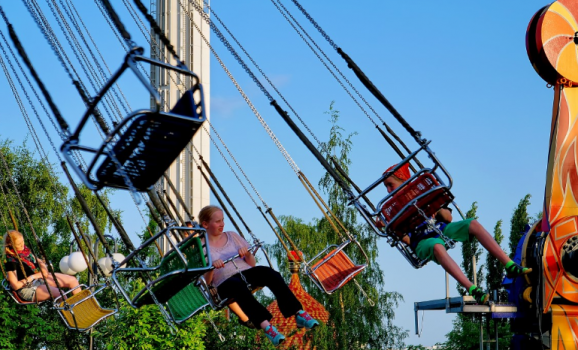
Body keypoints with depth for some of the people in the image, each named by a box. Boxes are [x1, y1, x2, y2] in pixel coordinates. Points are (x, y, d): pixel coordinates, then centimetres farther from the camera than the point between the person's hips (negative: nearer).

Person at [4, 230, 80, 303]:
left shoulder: (25, 249, 3)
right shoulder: (11, 260, -21)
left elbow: (38, 261, 20)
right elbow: (15, 286, -22)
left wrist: (44, 269, -2)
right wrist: (32, 277, -15)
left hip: (39, 278, 9)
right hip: (28, 289, -9)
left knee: (72, 280, 2)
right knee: (59, 294, -30)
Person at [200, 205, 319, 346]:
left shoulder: (232, 236, 19)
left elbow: (252, 264, 18)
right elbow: (205, 281, 0)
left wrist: (247, 254, -3)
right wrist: (211, 268, -20)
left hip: (246, 271, 4)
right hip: (225, 283, -4)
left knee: (268, 272, -28)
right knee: (237, 285, -40)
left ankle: (300, 314, -37)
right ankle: (266, 326, -52)